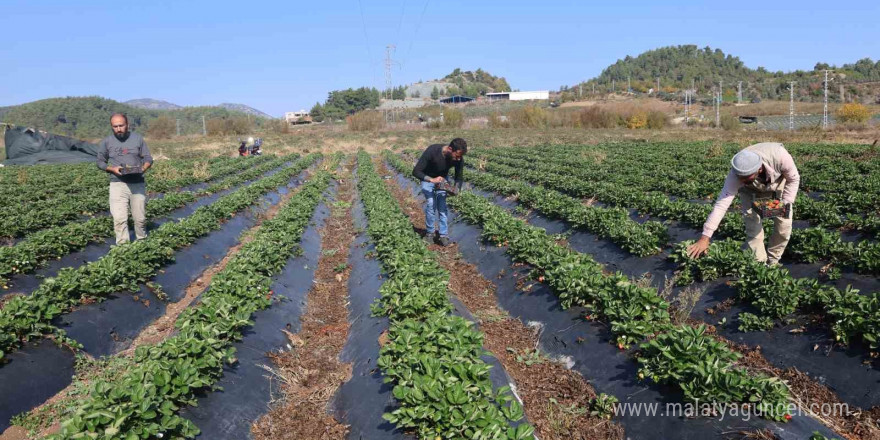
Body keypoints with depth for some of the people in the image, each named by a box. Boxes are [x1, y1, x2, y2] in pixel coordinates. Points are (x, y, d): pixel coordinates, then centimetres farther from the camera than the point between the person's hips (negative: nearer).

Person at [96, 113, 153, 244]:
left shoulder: (138, 138, 6)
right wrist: (112, 169, -10)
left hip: (138, 183, 1)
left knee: (140, 218, 6)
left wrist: (144, 168, -15)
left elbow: (148, 158, 8)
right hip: (118, 184, -1)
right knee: (119, 218, -9)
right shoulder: (106, 142, 5)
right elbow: (100, 162, 11)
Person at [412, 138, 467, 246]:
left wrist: (456, 189, -30)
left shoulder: (459, 159, -26)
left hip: (443, 178, 3)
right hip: (427, 178, -2)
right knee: (431, 204, -13)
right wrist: (432, 180, -46)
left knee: (442, 205, -9)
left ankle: (443, 234, -1)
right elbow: (416, 171, -32)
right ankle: (429, 232, 4)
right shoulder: (432, 151, -37)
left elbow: (459, 177, -9)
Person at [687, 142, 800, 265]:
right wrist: (705, 237, -44)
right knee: (753, 226, -11)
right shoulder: (736, 174, -40)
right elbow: (722, 204, -41)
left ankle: (772, 262, 18)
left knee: (784, 225, -1)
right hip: (751, 190, -1)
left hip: (779, 184, 1)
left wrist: (786, 203, -30)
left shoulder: (779, 156, -42)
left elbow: (794, 179, -20)